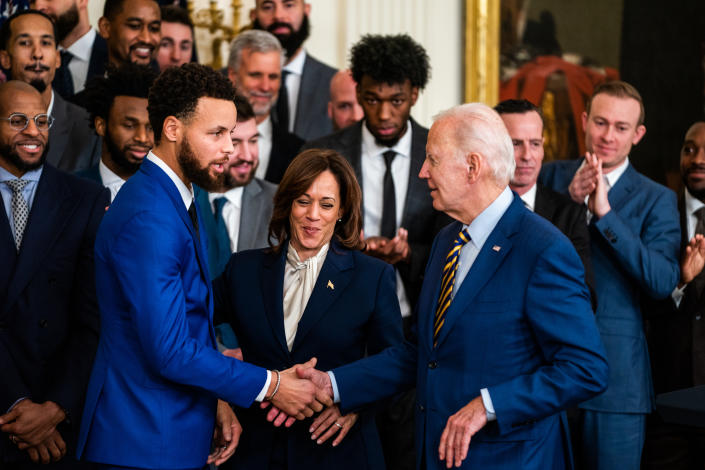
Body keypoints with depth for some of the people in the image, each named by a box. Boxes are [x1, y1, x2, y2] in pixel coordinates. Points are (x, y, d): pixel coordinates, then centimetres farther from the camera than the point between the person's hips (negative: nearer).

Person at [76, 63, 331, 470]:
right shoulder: (148, 220, -22)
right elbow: (170, 352, -24)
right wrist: (269, 386, -15)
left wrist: (217, 401, 6)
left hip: (180, 433, 9)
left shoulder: (179, 200, 11)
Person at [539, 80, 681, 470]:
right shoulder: (551, 176, 7)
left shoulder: (656, 200, -1)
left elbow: (663, 281, -14)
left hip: (615, 375, -2)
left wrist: (605, 214, -20)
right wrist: (568, 201, -15)